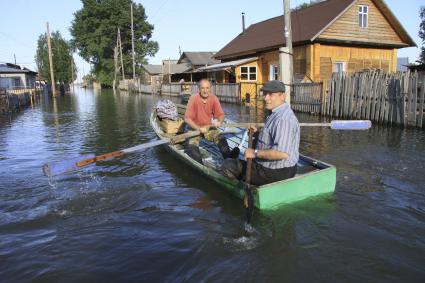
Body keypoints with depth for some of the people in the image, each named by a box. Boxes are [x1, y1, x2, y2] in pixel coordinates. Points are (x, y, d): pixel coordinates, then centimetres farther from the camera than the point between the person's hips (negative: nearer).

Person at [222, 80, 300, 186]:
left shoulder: (283, 119, -29)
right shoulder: (278, 113, 7)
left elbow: (282, 153, -37)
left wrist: (255, 153, -25)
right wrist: (258, 133, 8)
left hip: (275, 173, -11)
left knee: (227, 165, 0)